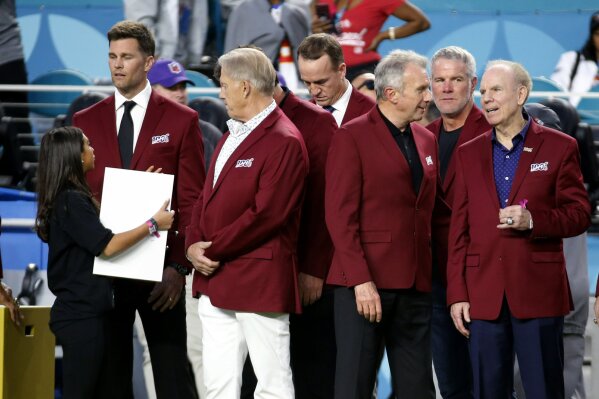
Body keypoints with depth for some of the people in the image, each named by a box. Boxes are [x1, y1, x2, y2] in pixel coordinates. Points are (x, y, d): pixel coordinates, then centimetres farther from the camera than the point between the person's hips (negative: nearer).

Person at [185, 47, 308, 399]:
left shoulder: (284, 142, -12)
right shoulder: (233, 134, 18)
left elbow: (266, 214, -19)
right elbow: (208, 198, 19)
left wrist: (213, 250, -13)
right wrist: (194, 244, 1)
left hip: (259, 282, -9)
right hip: (216, 282, 9)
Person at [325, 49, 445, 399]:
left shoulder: (427, 140, 15)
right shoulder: (352, 137, -5)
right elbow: (340, 215, -10)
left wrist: (431, 273, 6)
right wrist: (360, 280, -17)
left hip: (416, 286, 6)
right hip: (365, 283, -6)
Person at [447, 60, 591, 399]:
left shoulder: (559, 147, 3)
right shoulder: (469, 154, 12)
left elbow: (580, 214, 1)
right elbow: (460, 228, 11)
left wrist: (533, 220, -17)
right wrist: (457, 293, 5)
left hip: (539, 293, -3)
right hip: (484, 295, 3)